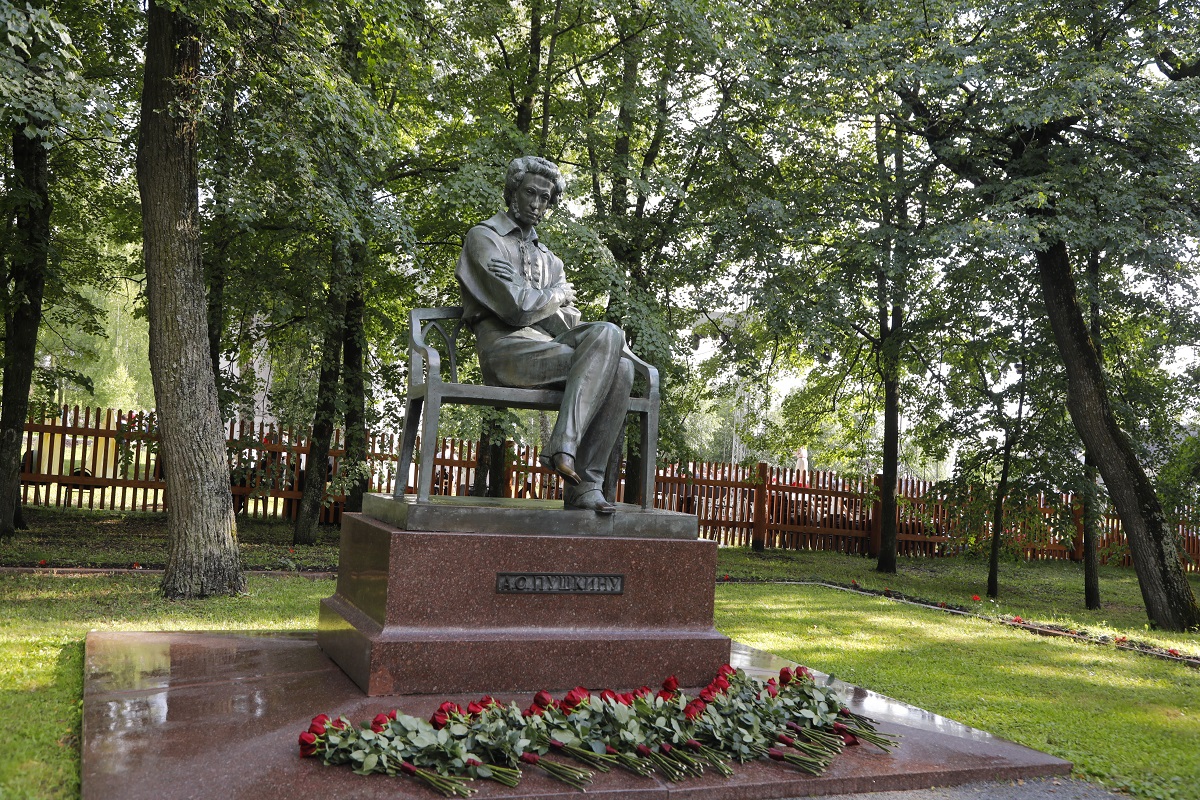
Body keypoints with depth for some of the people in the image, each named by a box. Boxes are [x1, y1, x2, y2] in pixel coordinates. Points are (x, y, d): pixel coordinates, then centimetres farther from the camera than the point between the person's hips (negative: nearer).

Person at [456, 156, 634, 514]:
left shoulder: (547, 257, 29)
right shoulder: (484, 237, 7)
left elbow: (569, 320, 14)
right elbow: (516, 306, -8)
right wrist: (558, 295, 9)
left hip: (550, 347, 6)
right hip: (506, 347, -6)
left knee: (621, 367, -25)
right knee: (608, 337, -27)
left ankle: (585, 484, -28)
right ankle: (562, 447, -32)